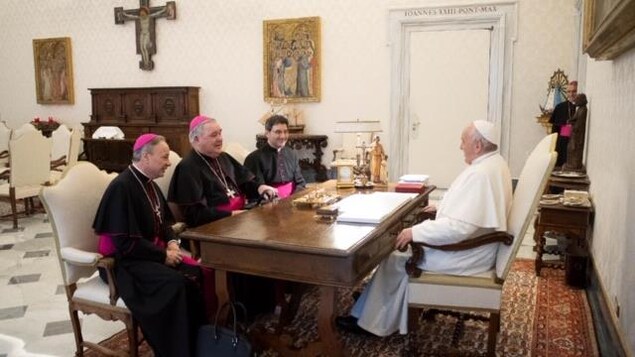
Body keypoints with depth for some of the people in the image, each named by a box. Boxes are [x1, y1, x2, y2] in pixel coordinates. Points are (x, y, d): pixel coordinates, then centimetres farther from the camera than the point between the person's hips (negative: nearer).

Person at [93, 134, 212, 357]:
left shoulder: (148, 184, 8)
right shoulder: (121, 187, -19)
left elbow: (162, 222, 20)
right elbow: (126, 243, -23)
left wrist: (172, 242, -1)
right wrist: (163, 255, -17)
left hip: (153, 251, 8)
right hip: (126, 260, -8)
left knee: (196, 272, -13)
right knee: (174, 283, -30)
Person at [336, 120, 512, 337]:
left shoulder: (480, 173, -28)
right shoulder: (494, 163, 5)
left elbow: (459, 227, -34)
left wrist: (415, 232, -27)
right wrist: (443, 208, 14)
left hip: (465, 255, -10)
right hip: (472, 244, 10)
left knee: (395, 260, -1)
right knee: (409, 247, 17)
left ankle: (369, 321, 17)